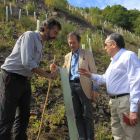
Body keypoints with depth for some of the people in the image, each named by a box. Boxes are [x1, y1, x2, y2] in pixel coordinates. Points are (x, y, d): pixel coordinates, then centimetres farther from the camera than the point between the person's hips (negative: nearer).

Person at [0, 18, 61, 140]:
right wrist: (47, 75, -16)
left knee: (24, 116, 14)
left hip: (25, 81, 9)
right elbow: (27, 62, -23)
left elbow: (33, 65, 11)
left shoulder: (41, 43, 15)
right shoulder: (30, 36, -12)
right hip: (12, 79, -9)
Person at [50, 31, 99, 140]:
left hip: (83, 86, -4)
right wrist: (57, 69, 0)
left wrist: (95, 88, -8)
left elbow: (93, 71, 1)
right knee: (77, 116, 6)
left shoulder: (87, 54, 6)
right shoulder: (68, 56, 19)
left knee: (87, 115, 0)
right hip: (71, 86, 4)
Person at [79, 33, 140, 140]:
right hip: (114, 102, 9)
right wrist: (91, 75, 13)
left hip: (126, 101, -9)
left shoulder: (128, 56, -11)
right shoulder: (114, 60, 19)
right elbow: (105, 79, 27)